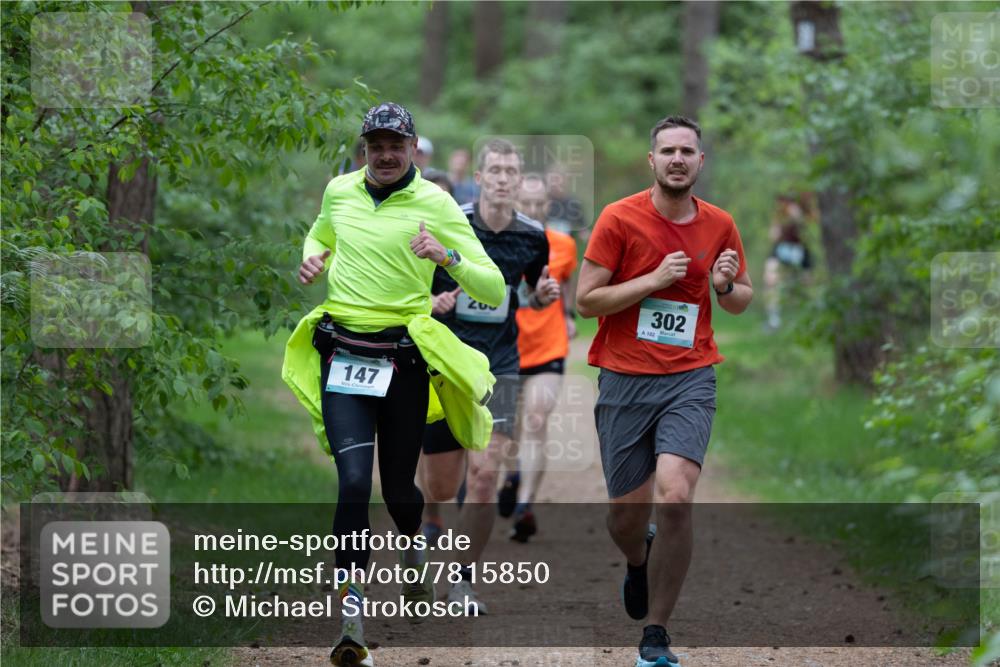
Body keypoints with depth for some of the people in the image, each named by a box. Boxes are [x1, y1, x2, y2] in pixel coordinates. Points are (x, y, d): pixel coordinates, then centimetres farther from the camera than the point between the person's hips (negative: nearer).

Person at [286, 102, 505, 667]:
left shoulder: (435, 203, -5)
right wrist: (313, 258, 9)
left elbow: (494, 291, -9)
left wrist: (447, 257, -26)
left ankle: (414, 550, 47)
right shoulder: (340, 191, 7)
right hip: (342, 358, 1)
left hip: (403, 360, -1)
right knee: (354, 482, -15)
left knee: (399, 488, 10)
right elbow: (320, 235, 32)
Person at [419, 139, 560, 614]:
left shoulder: (532, 237, 0)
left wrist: (544, 295, -4)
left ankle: (463, 579, -1)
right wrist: (432, 302, -19)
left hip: (498, 366, 1)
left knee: (485, 474, -15)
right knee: (441, 489, 4)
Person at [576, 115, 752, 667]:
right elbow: (585, 300, -5)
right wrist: (654, 280, -15)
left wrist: (726, 286, -5)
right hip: (624, 379, -1)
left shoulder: (719, 225, 5)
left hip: (690, 379, 1)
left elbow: (742, 300, 18)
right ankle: (638, 561, 46)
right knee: (626, 514, 6)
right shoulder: (620, 218, -4)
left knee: (676, 500, -20)